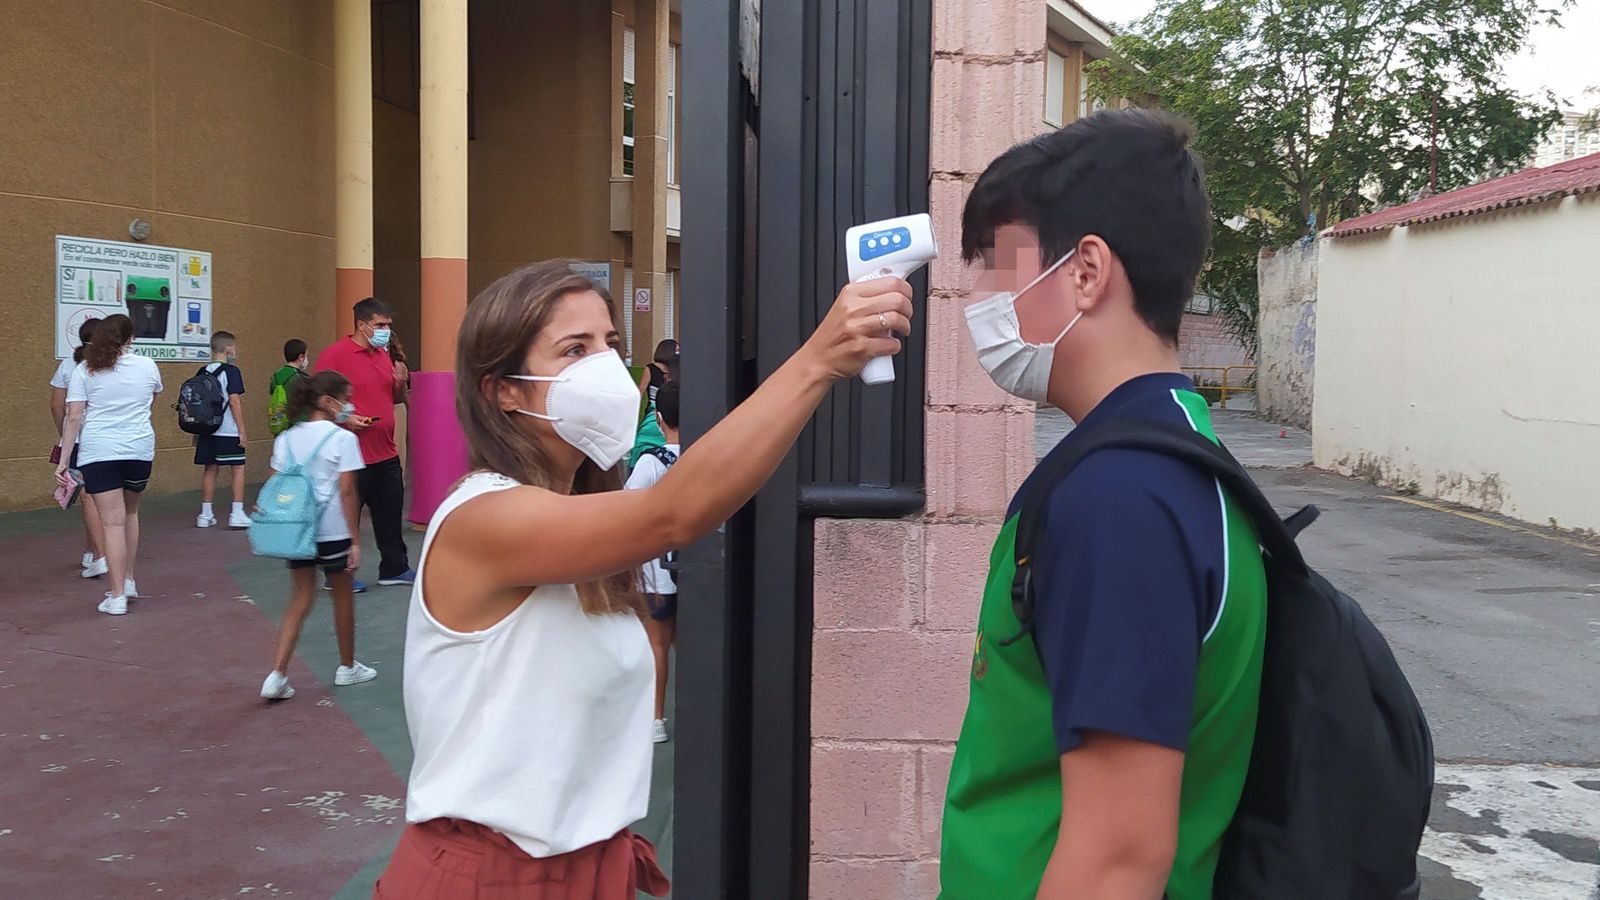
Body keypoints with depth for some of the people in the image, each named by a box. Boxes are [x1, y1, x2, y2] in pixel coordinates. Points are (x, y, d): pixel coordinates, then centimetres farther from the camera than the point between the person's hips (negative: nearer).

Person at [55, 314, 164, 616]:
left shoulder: (84, 371, 1)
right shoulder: (148, 367, 6)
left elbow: (74, 417, -5)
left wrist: (64, 460, -3)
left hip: (98, 453, -2)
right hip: (140, 450, 2)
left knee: (112, 522, -4)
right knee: (130, 514, 22)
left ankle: (117, 597, -4)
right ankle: (128, 582, 25)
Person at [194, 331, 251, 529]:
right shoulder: (230, 371, -9)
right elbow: (234, 401, -14)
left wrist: (196, 431, 21)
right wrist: (242, 430, -10)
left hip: (206, 430, 6)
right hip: (228, 431, -6)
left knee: (209, 469, 11)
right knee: (238, 469, 1)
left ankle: (205, 515, 14)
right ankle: (237, 514, -4)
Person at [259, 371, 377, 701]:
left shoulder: (286, 439, 6)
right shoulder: (342, 438, -11)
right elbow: (347, 492, -14)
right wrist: (355, 540, -10)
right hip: (333, 531, -5)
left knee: (300, 601, 10)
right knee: (343, 596, 14)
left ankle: (277, 675, -2)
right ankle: (347, 667, 28)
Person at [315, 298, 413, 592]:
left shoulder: (384, 355, 14)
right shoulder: (335, 354, -10)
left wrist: (401, 383, 3)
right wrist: (344, 419, -23)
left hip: (386, 455, 7)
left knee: (390, 515, 13)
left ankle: (394, 568, 24)